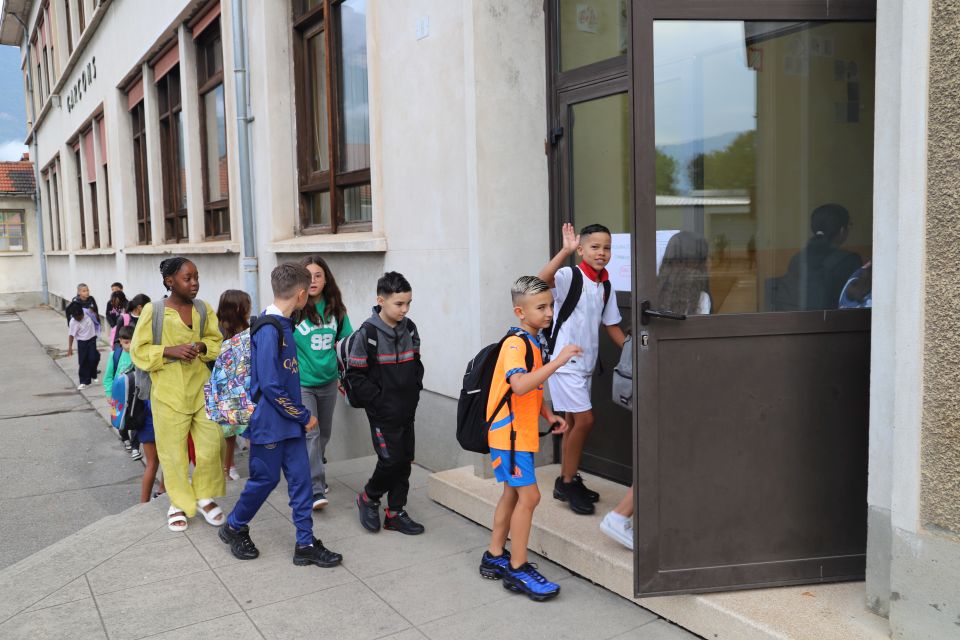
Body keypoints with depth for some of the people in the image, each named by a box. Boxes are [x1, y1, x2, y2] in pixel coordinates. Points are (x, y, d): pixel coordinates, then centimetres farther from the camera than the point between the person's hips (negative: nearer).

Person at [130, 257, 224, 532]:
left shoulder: (204, 309, 3)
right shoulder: (153, 310, -7)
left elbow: (217, 342, 12)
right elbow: (138, 351, -4)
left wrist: (202, 346, -10)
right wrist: (169, 350, -19)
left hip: (202, 388, 3)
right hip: (169, 393, -3)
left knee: (211, 445, 3)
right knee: (173, 451, 5)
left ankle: (204, 496, 25)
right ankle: (180, 503, 24)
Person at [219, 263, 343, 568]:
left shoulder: (283, 324, 6)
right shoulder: (268, 330, -21)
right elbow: (270, 385, -23)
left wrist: (300, 416, 14)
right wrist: (304, 416, -14)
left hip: (290, 420, 8)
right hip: (269, 421, -8)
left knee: (300, 478, 8)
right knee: (266, 478, 7)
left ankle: (305, 543, 15)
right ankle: (234, 527, 31)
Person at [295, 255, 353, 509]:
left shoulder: (335, 308, 2)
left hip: (328, 381, 5)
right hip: (300, 383, -5)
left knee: (323, 433, 16)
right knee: (310, 433, -12)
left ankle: (310, 475, 37)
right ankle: (316, 490, -9)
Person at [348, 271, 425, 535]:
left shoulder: (409, 328, 4)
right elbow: (355, 375, -14)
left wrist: (414, 392, 6)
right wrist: (378, 400, -15)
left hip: (407, 411, 6)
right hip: (383, 413, -6)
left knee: (405, 460, 9)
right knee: (391, 460, -7)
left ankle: (395, 513, 22)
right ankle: (368, 498, 20)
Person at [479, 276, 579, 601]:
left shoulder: (532, 342, 13)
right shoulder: (516, 344, -18)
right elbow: (520, 386, -36)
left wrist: (549, 416, 11)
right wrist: (558, 360, -35)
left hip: (522, 432, 10)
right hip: (510, 433, -10)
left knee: (513, 493, 16)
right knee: (529, 495, -9)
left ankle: (494, 557, 28)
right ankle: (518, 569, 2)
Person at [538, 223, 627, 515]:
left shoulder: (606, 287, 8)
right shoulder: (569, 276, -14)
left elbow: (612, 326, 14)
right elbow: (541, 280, -36)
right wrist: (565, 250, -40)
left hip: (586, 363, 8)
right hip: (565, 360, -8)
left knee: (573, 421, 15)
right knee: (584, 419, -9)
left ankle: (566, 481, 27)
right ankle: (568, 482, 7)